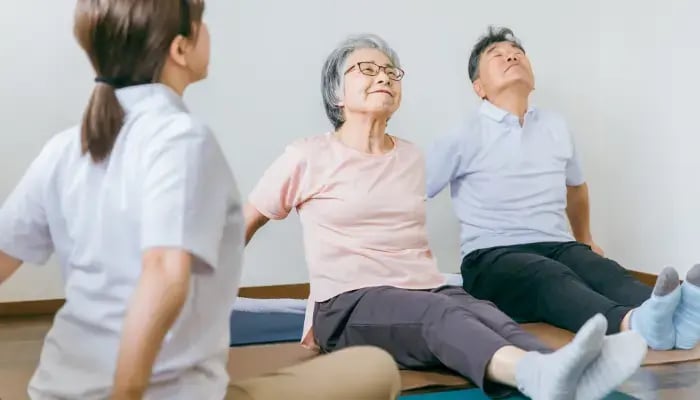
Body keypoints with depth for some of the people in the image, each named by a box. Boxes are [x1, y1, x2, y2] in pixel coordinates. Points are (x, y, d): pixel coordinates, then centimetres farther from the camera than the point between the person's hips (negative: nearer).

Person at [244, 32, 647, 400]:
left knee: (486, 313, -30)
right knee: (441, 313, -36)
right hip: (350, 306, -4)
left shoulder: (413, 157, 17)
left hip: (427, 293, 5)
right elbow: (240, 225, 11)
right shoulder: (308, 156, 2)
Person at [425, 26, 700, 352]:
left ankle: (674, 314, -60)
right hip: (492, 257, -4)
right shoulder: (464, 137, 1)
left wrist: (584, 239, 47)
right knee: (553, 278, -37)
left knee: (606, 271, -30)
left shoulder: (556, 127, 17)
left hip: (558, 247, 5)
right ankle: (634, 323, -66)